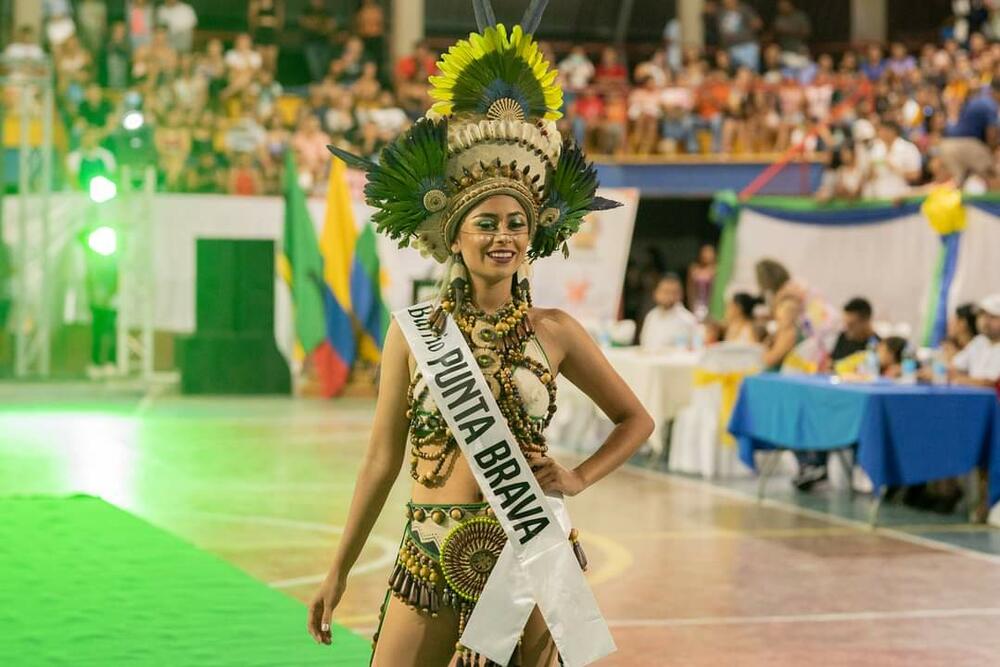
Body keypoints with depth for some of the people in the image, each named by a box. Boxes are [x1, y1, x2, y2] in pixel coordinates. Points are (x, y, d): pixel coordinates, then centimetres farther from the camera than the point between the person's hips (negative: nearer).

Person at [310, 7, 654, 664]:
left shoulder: (555, 332, 1)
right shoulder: (411, 332, 1)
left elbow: (636, 420, 14)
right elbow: (382, 460, 7)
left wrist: (578, 478, -2)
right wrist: (339, 570, 9)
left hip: (531, 553, 0)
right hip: (432, 555, 0)